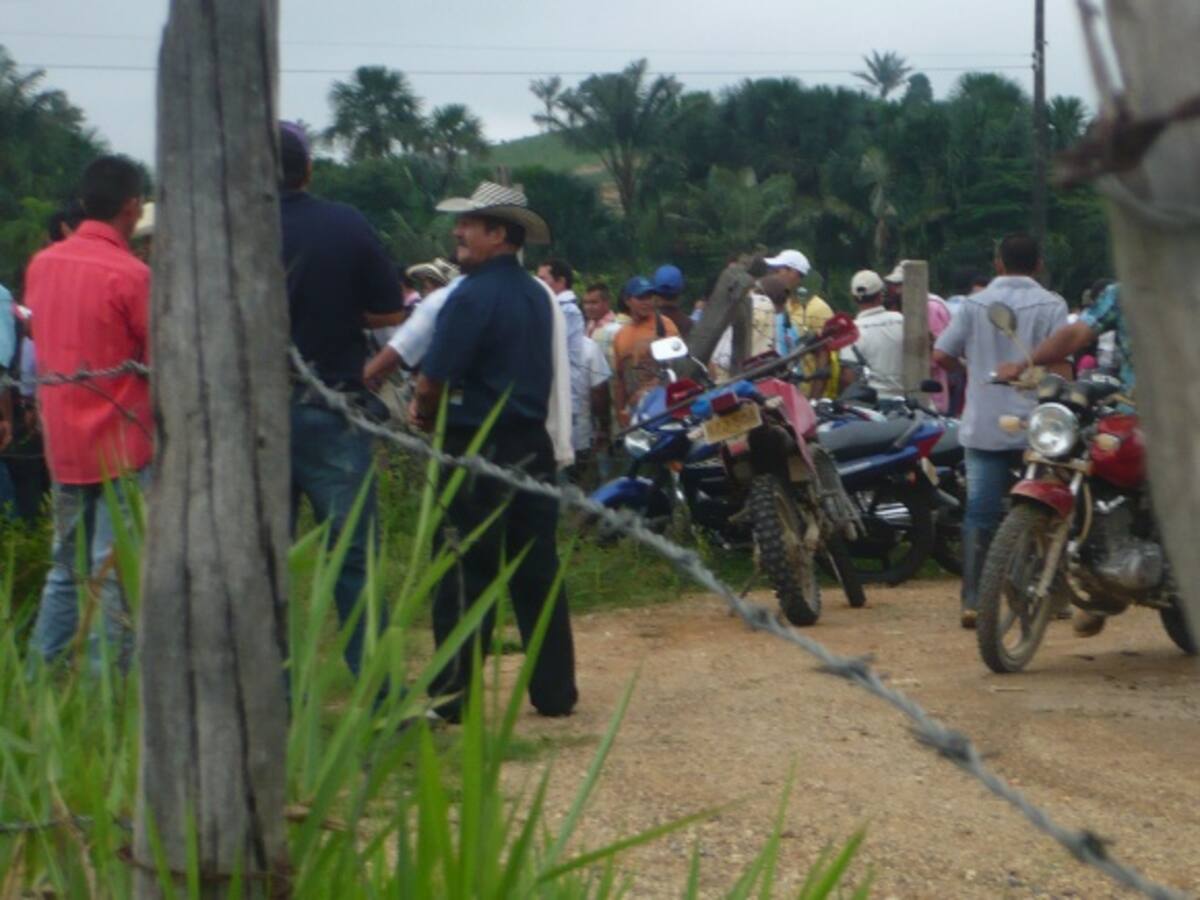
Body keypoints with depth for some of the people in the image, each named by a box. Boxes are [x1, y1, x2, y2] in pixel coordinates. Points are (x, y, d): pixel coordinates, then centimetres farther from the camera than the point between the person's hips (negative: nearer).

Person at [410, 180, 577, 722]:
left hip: (477, 450, -8)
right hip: (533, 446, 8)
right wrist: (437, 404, 14)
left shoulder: (472, 296, -15)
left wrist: (422, 409, 4)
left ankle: (452, 698, 1)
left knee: (464, 577, -2)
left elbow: (436, 378, -18)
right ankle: (555, 691, 13)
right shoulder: (537, 296, 12)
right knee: (537, 573, 10)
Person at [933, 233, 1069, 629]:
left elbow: (941, 356, 1)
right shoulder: (1050, 306, -4)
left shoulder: (974, 304, 3)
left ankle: (972, 600, -4)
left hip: (984, 426, 2)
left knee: (980, 513, 2)